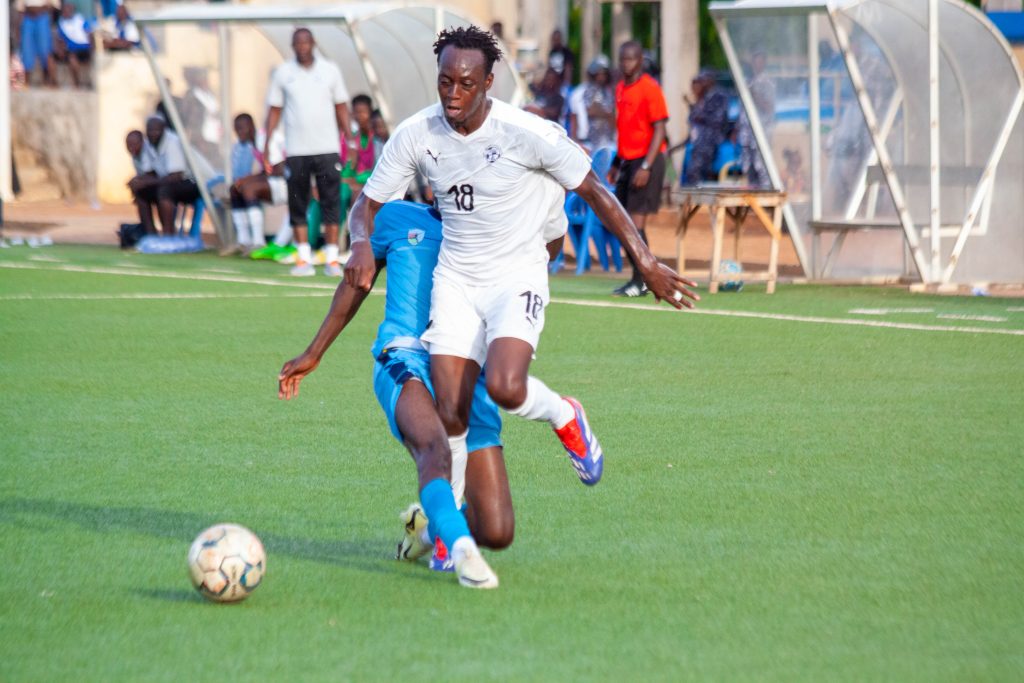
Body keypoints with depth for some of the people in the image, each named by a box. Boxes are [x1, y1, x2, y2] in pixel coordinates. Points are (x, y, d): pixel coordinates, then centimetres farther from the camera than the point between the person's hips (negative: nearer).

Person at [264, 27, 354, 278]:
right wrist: (267, 143, 1)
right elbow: (275, 109, 9)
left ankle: (332, 259, -3)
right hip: (296, 151, 0)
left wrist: (350, 138, 5)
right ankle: (304, 259, 5)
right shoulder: (282, 73, 6)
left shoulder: (330, 70, 7)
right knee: (298, 205, 0)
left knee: (331, 203, -5)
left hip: (327, 147, 0)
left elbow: (341, 107, 12)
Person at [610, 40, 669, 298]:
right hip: (627, 160, 8)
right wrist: (616, 163, 19)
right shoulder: (620, 88, 14)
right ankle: (640, 277, 14)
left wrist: (646, 167, -20)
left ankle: (640, 281, -7)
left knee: (636, 219, -11)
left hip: (645, 160, -8)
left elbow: (659, 130, -14)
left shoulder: (650, 88, -10)